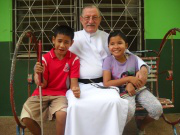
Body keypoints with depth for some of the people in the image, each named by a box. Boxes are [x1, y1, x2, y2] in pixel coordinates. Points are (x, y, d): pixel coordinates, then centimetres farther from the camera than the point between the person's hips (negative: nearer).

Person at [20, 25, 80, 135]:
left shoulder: (74, 59, -5)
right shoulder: (45, 58, -6)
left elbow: (73, 81, -6)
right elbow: (43, 85, -4)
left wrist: (76, 89, -30)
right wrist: (39, 73, -26)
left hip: (60, 94, -1)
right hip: (43, 93, 1)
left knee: (62, 114, -33)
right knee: (26, 118, -19)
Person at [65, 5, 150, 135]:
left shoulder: (107, 38, 15)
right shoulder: (73, 38, 15)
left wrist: (143, 67, -8)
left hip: (102, 84, 1)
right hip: (79, 85, 0)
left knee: (115, 102, -29)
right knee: (74, 106, -31)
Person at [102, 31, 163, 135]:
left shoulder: (133, 58, -2)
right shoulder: (108, 60, -10)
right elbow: (106, 83, -17)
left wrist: (131, 84, -18)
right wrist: (129, 79, -19)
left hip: (137, 88, 4)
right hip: (122, 92, -4)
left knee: (157, 109, -16)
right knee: (129, 110, -36)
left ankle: (141, 125, 17)